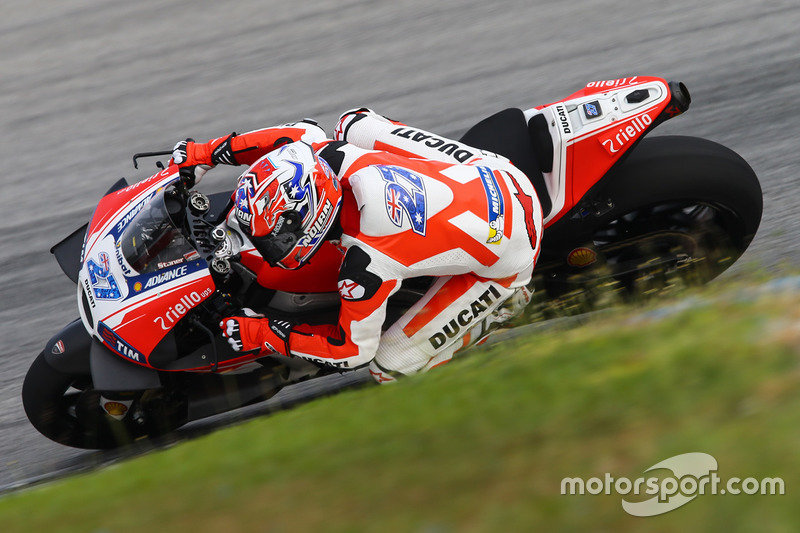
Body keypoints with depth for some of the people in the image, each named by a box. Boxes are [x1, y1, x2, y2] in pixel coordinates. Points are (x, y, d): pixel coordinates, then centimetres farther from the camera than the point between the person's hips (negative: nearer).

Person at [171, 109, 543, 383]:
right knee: (353, 122, 15)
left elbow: (352, 349, -16)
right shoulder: (329, 154, -16)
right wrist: (205, 154, 8)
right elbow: (304, 132, 10)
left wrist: (260, 335, -11)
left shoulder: (365, 261, -33)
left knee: (390, 367, -4)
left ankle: (499, 302, 8)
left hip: (505, 255, -7)